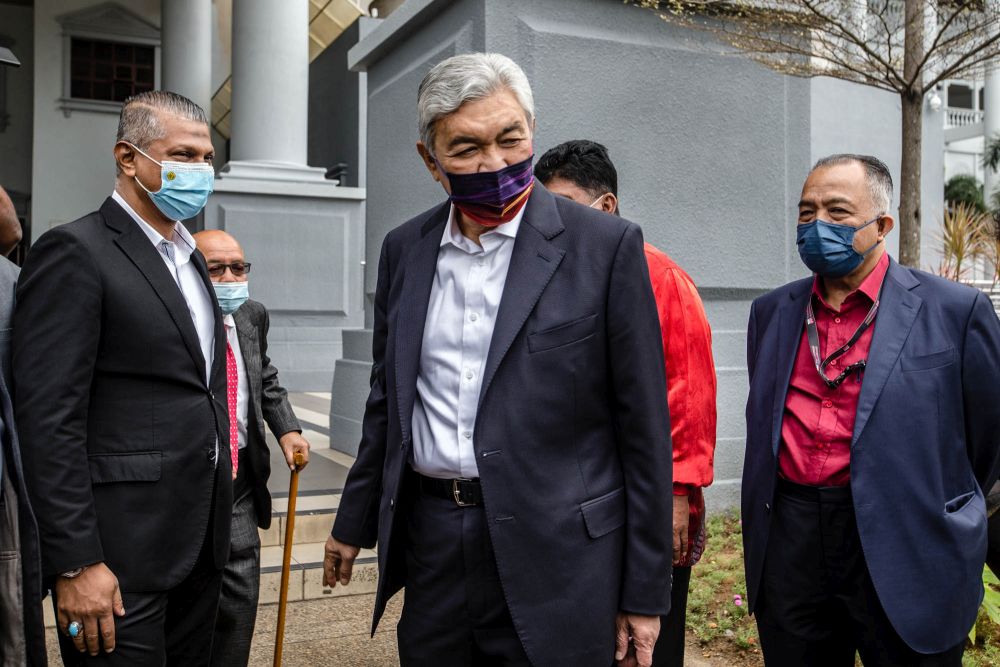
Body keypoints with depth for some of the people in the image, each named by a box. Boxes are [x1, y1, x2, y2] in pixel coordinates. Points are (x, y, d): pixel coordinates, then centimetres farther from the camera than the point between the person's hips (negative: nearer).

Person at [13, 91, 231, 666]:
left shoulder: (189, 256, 14)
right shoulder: (75, 252, -11)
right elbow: (49, 418, -16)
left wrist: (217, 522, 16)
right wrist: (75, 563, -19)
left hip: (201, 544, 8)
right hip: (121, 555, -7)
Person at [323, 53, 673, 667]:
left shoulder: (607, 245, -8)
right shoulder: (404, 249, 6)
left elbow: (643, 426, -7)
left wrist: (644, 593, -6)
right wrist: (355, 522, 18)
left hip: (553, 551, -4)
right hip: (429, 542, 4)